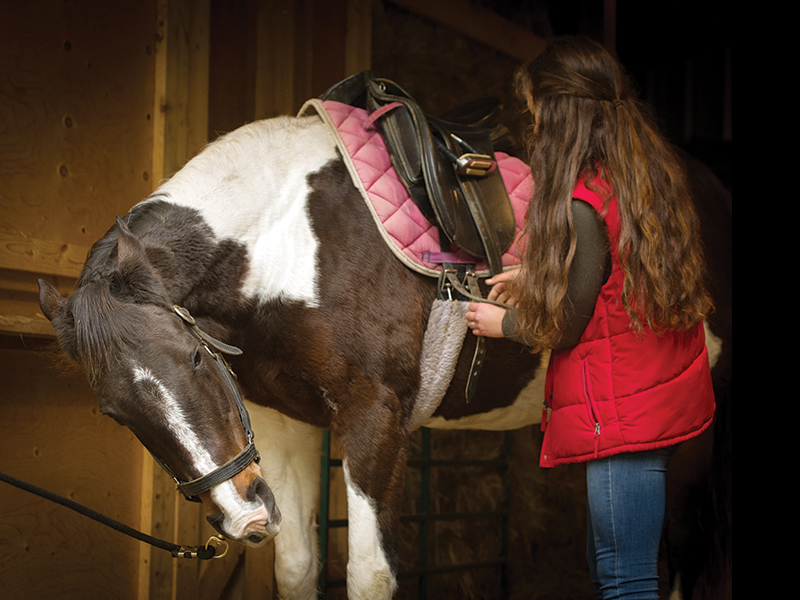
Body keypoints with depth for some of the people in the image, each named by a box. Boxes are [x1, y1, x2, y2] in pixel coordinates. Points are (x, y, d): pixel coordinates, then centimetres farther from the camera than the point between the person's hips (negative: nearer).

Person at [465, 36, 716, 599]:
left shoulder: (582, 204, -21)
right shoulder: (654, 170, 6)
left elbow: (565, 326, -12)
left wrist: (502, 322, 7)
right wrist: (535, 276, 20)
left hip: (622, 414, -9)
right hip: (671, 393, 9)